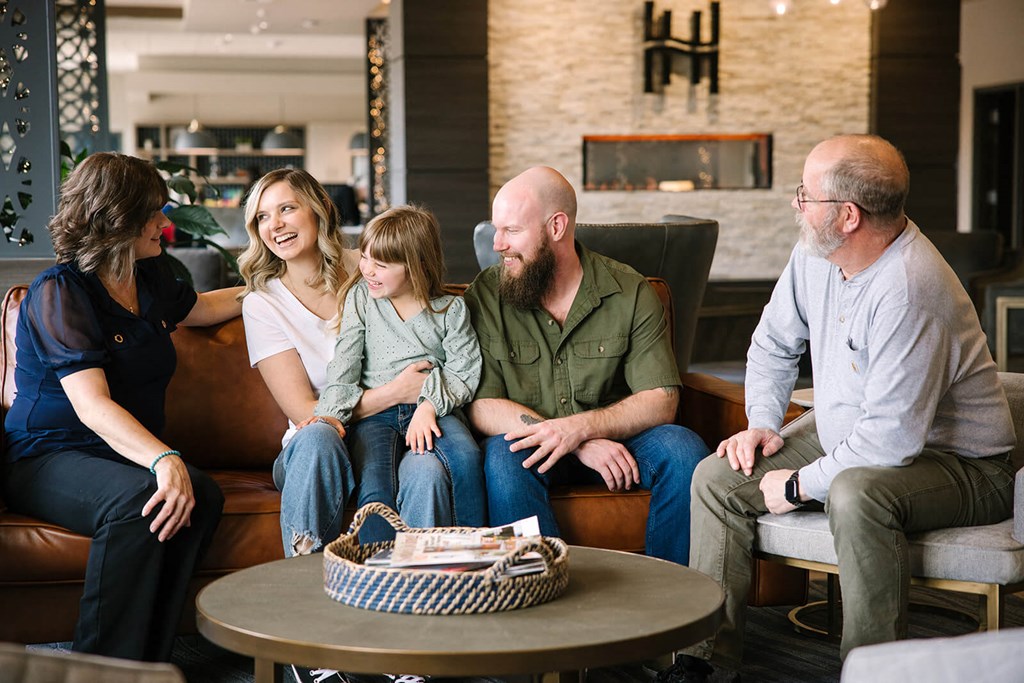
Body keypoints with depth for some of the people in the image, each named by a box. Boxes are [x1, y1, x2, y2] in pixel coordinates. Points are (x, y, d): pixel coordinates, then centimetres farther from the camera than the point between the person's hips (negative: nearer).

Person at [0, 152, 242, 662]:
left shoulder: (150, 276, 12)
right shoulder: (58, 293, -14)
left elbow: (197, 308, 38)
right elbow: (92, 406, -27)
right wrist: (163, 460, -43)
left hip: (133, 453, 7)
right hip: (47, 457, -7)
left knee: (202, 495, -27)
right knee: (134, 500, -38)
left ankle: (145, 660, -23)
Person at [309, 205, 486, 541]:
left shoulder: (450, 309, 7)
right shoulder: (360, 297, 10)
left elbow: (464, 372, 2)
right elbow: (345, 363, 4)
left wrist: (429, 405, -15)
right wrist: (332, 412, -12)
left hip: (434, 412, 0)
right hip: (375, 415, 0)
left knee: (466, 459, -32)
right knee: (375, 485, -31)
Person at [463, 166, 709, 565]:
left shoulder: (630, 293, -4)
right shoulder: (486, 296, -4)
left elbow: (661, 401, -10)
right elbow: (480, 407, -12)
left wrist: (577, 428, -27)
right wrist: (583, 446, -23)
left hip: (614, 439, 1)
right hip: (530, 442, -1)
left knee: (684, 450, -26)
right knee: (503, 457, -34)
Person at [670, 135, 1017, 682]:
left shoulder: (907, 288, -30)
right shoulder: (815, 253, -3)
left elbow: (891, 439, -31)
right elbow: (773, 343, 16)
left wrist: (799, 486, -20)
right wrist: (762, 424, 3)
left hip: (958, 464, -9)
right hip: (844, 445, 9)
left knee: (855, 493, -40)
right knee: (716, 477, 0)